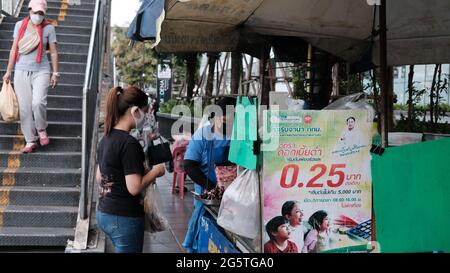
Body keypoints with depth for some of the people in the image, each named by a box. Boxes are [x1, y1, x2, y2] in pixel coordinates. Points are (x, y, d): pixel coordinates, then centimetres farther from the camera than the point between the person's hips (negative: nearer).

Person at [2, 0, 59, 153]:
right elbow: (14, 49, 10)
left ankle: (41, 130, 6)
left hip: (41, 71, -3)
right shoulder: (20, 25, 5)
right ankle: (30, 141, 10)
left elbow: (53, 52, 2)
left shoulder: (48, 28, -1)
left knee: (38, 102, -22)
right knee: (24, 108, 1)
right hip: (21, 71, 3)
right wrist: (8, 71, 9)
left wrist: (55, 73, -3)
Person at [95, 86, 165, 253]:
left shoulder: (106, 139, 6)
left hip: (104, 213, 9)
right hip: (124, 218, -8)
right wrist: (155, 171, -7)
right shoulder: (129, 143, -20)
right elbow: (134, 188, -23)